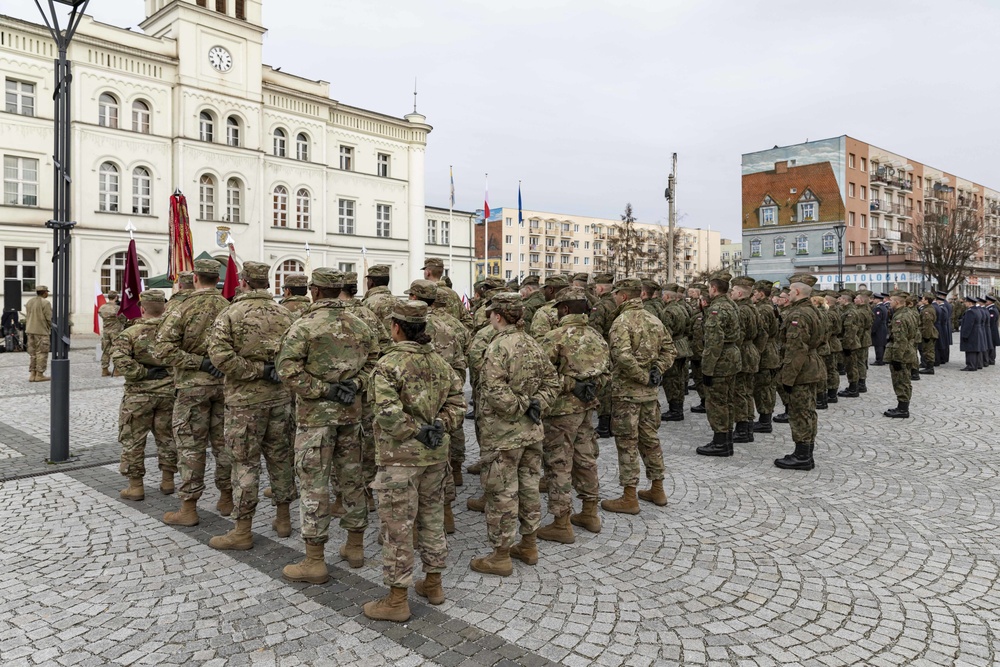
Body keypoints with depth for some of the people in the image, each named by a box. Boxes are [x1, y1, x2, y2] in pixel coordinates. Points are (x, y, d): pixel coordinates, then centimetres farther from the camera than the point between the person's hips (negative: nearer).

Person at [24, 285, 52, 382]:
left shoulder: (29, 302, 11)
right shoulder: (45, 303, -11)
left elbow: (27, 317, 15)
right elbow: (49, 319, -13)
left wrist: (28, 329, 21)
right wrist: (51, 331, -1)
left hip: (30, 330, 7)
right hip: (41, 331, -7)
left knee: (32, 353, 11)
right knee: (41, 353, -3)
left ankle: (32, 374, 11)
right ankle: (39, 375, -3)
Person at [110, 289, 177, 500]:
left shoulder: (131, 333, -9)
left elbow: (120, 360, -22)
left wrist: (144, 373, -16)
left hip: (139, 393, -3)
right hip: (169, 391, 3)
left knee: (133, 440, 8)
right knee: (167, 437, 15)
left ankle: (135, 486, 13)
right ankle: (167, 481, 23)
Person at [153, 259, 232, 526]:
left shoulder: (184, 309, -9)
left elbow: (163, 348, -16)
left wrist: (198, 362, -15)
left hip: (193, 385, -4)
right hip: (225, 384, 4)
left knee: (191, 445, 3)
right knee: (223, 441, 13)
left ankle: (188, 508, 8)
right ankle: (227, 498, 22)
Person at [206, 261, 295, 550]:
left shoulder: (230, 314, -9)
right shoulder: (285, 314, 4)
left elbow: (220, 355, -20)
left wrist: (257, 371, -15)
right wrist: (275, 371, 8)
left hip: (245, 399, -4)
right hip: (281, 397, 5)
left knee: (245, 462, 3)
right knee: (280, 457, 15)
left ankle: (242, 531, 10)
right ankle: (283, 519, 26)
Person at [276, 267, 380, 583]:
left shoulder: (305, 326, -12)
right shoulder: (360, 325, 6)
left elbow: (287, 369, -18)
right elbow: (373, 361, 9)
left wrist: (324, 390, -14)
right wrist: (355, 385, -1)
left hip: (316, 414, -5)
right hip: (351, 412, 6)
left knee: (313, 483, 1)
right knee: (352, 476, 15)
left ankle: (314, 561, 7)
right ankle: (355, 546, 27)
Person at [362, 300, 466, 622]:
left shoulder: (388, 365, -15)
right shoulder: (440, 362, 6)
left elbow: (388, 414, -25)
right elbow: (457, 401, 5)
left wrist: (417, 432, -14)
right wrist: (439, 426, -4)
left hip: (400, 455, -7)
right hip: (436, 454, 7)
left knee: (397, 526, 4)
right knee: (432, 518, 19)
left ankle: (397, 600, 14)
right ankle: (433, 584, 33)